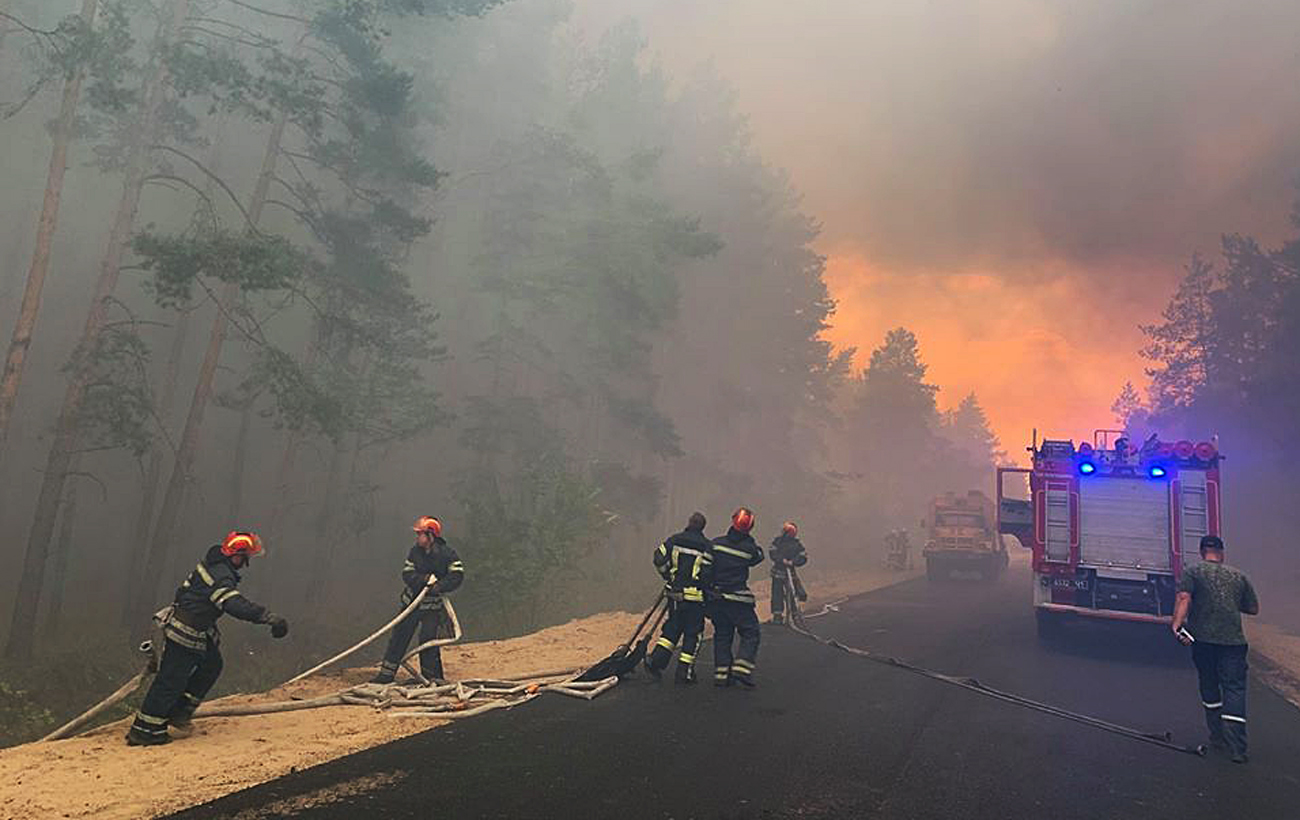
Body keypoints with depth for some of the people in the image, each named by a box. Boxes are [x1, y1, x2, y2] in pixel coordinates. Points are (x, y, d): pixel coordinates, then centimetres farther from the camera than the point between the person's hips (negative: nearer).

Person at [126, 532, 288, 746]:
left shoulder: (213, 562, 3)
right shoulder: (221, 577, -28)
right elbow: (236, 605, -40)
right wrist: (270, 618, -43)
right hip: (186, 633, -10)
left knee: (212, 664, 16)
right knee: (171, 680, -1)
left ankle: (179, 713, 24)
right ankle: (143, 730, 10)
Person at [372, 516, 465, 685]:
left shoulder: (447, 554, -12)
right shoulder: (415, 552, 0)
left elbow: (457, 576, -15)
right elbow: (407, 574, -5)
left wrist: (438, 586, -25)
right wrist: (425, 579, -22)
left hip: (432, 605, -4)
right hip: (411, 601, 4)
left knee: (428, 640, -4)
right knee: (399, 635, 7)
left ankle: (433, 676, 12)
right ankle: (387, 673, 18)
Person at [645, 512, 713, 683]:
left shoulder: (674, 540, 1)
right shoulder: (706, 546, -6)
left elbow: (659, 559, -5)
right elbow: (707, 573, -14)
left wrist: (669, 577, 9)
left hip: (675, 593, 3)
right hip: (694, 596, -3)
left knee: (672, 628, 19)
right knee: (692, 633, 8)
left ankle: (656, 660, 9)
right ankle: (684, 672, 10)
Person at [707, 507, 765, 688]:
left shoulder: (715, 543, -2)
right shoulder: (750, 548, -10)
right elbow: (758, 556, 10)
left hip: (715, 597, 4)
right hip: (738, 598, -4)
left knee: (722, 634, 14)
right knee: (750, 633, 7)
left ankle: (721, 674, 11)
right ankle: (741, 668, -8)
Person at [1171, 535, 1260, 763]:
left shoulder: (1192, 572, 3)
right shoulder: (1239, 576, 12)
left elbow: (1184, 597, -13)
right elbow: (1253, 608, 17)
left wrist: (1177, 624, -20)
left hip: (1203, 639, -1)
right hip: (1234, 640, 1)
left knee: (1209, 687, 15)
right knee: (1235, 688, 0)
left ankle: (1217, 737, 23)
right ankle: (1236, 746, -10)